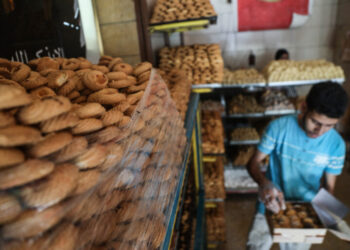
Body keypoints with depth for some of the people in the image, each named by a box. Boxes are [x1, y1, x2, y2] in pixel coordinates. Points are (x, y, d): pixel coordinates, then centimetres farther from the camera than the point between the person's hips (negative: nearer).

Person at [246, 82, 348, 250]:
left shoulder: (336, 144, -10)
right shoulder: (279, 127, -17)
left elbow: (329, 186, -1)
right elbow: (253, 163, -13)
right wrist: (265, 183, -34)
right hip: (272, 204, -1)